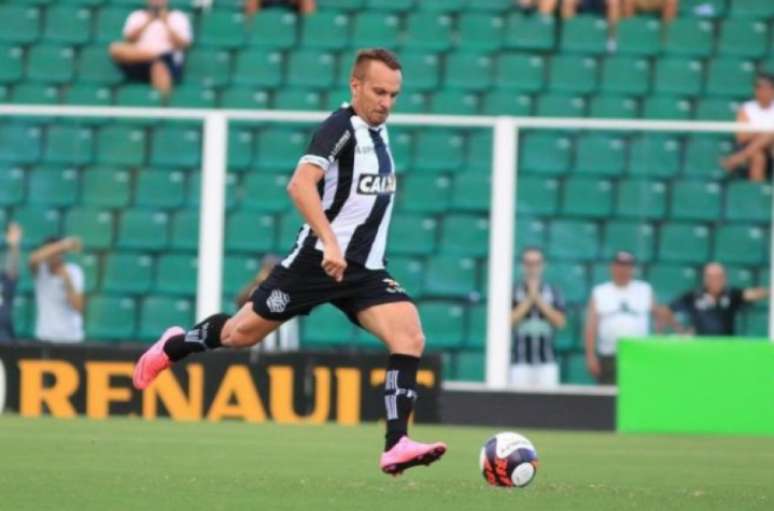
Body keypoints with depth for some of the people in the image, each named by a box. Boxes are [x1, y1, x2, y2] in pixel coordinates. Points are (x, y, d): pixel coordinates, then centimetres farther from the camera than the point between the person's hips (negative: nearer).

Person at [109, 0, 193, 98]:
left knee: (160, 67, -42)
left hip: (169, 62, -3)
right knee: (115, 48, -27)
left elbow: (182, 45, 3)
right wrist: (147, 22, 0)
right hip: (138, 66, 3)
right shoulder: (136, 16, 23)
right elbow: (129, 40, 5)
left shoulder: (178, 17, 19)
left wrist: (166, 23, -1)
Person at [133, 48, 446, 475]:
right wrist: (330, 243, -38)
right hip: (318, 260, -6)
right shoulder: (340, 128, -15)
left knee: (410, 339, -16)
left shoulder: (379, 131, 11)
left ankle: (396, 446, -20)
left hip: (365, 270, 6)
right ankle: (174, 346, 39)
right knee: (242, 334, 8)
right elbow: (301, 184, -30)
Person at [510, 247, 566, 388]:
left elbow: (560, 322, -1)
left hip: (547, 360, 1)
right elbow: (510, 320, -7)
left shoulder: (553, 292, 10)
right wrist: (529, 299, -9)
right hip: (520, 360, -1)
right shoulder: (514, 291, 5)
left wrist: (539, 300, -6)